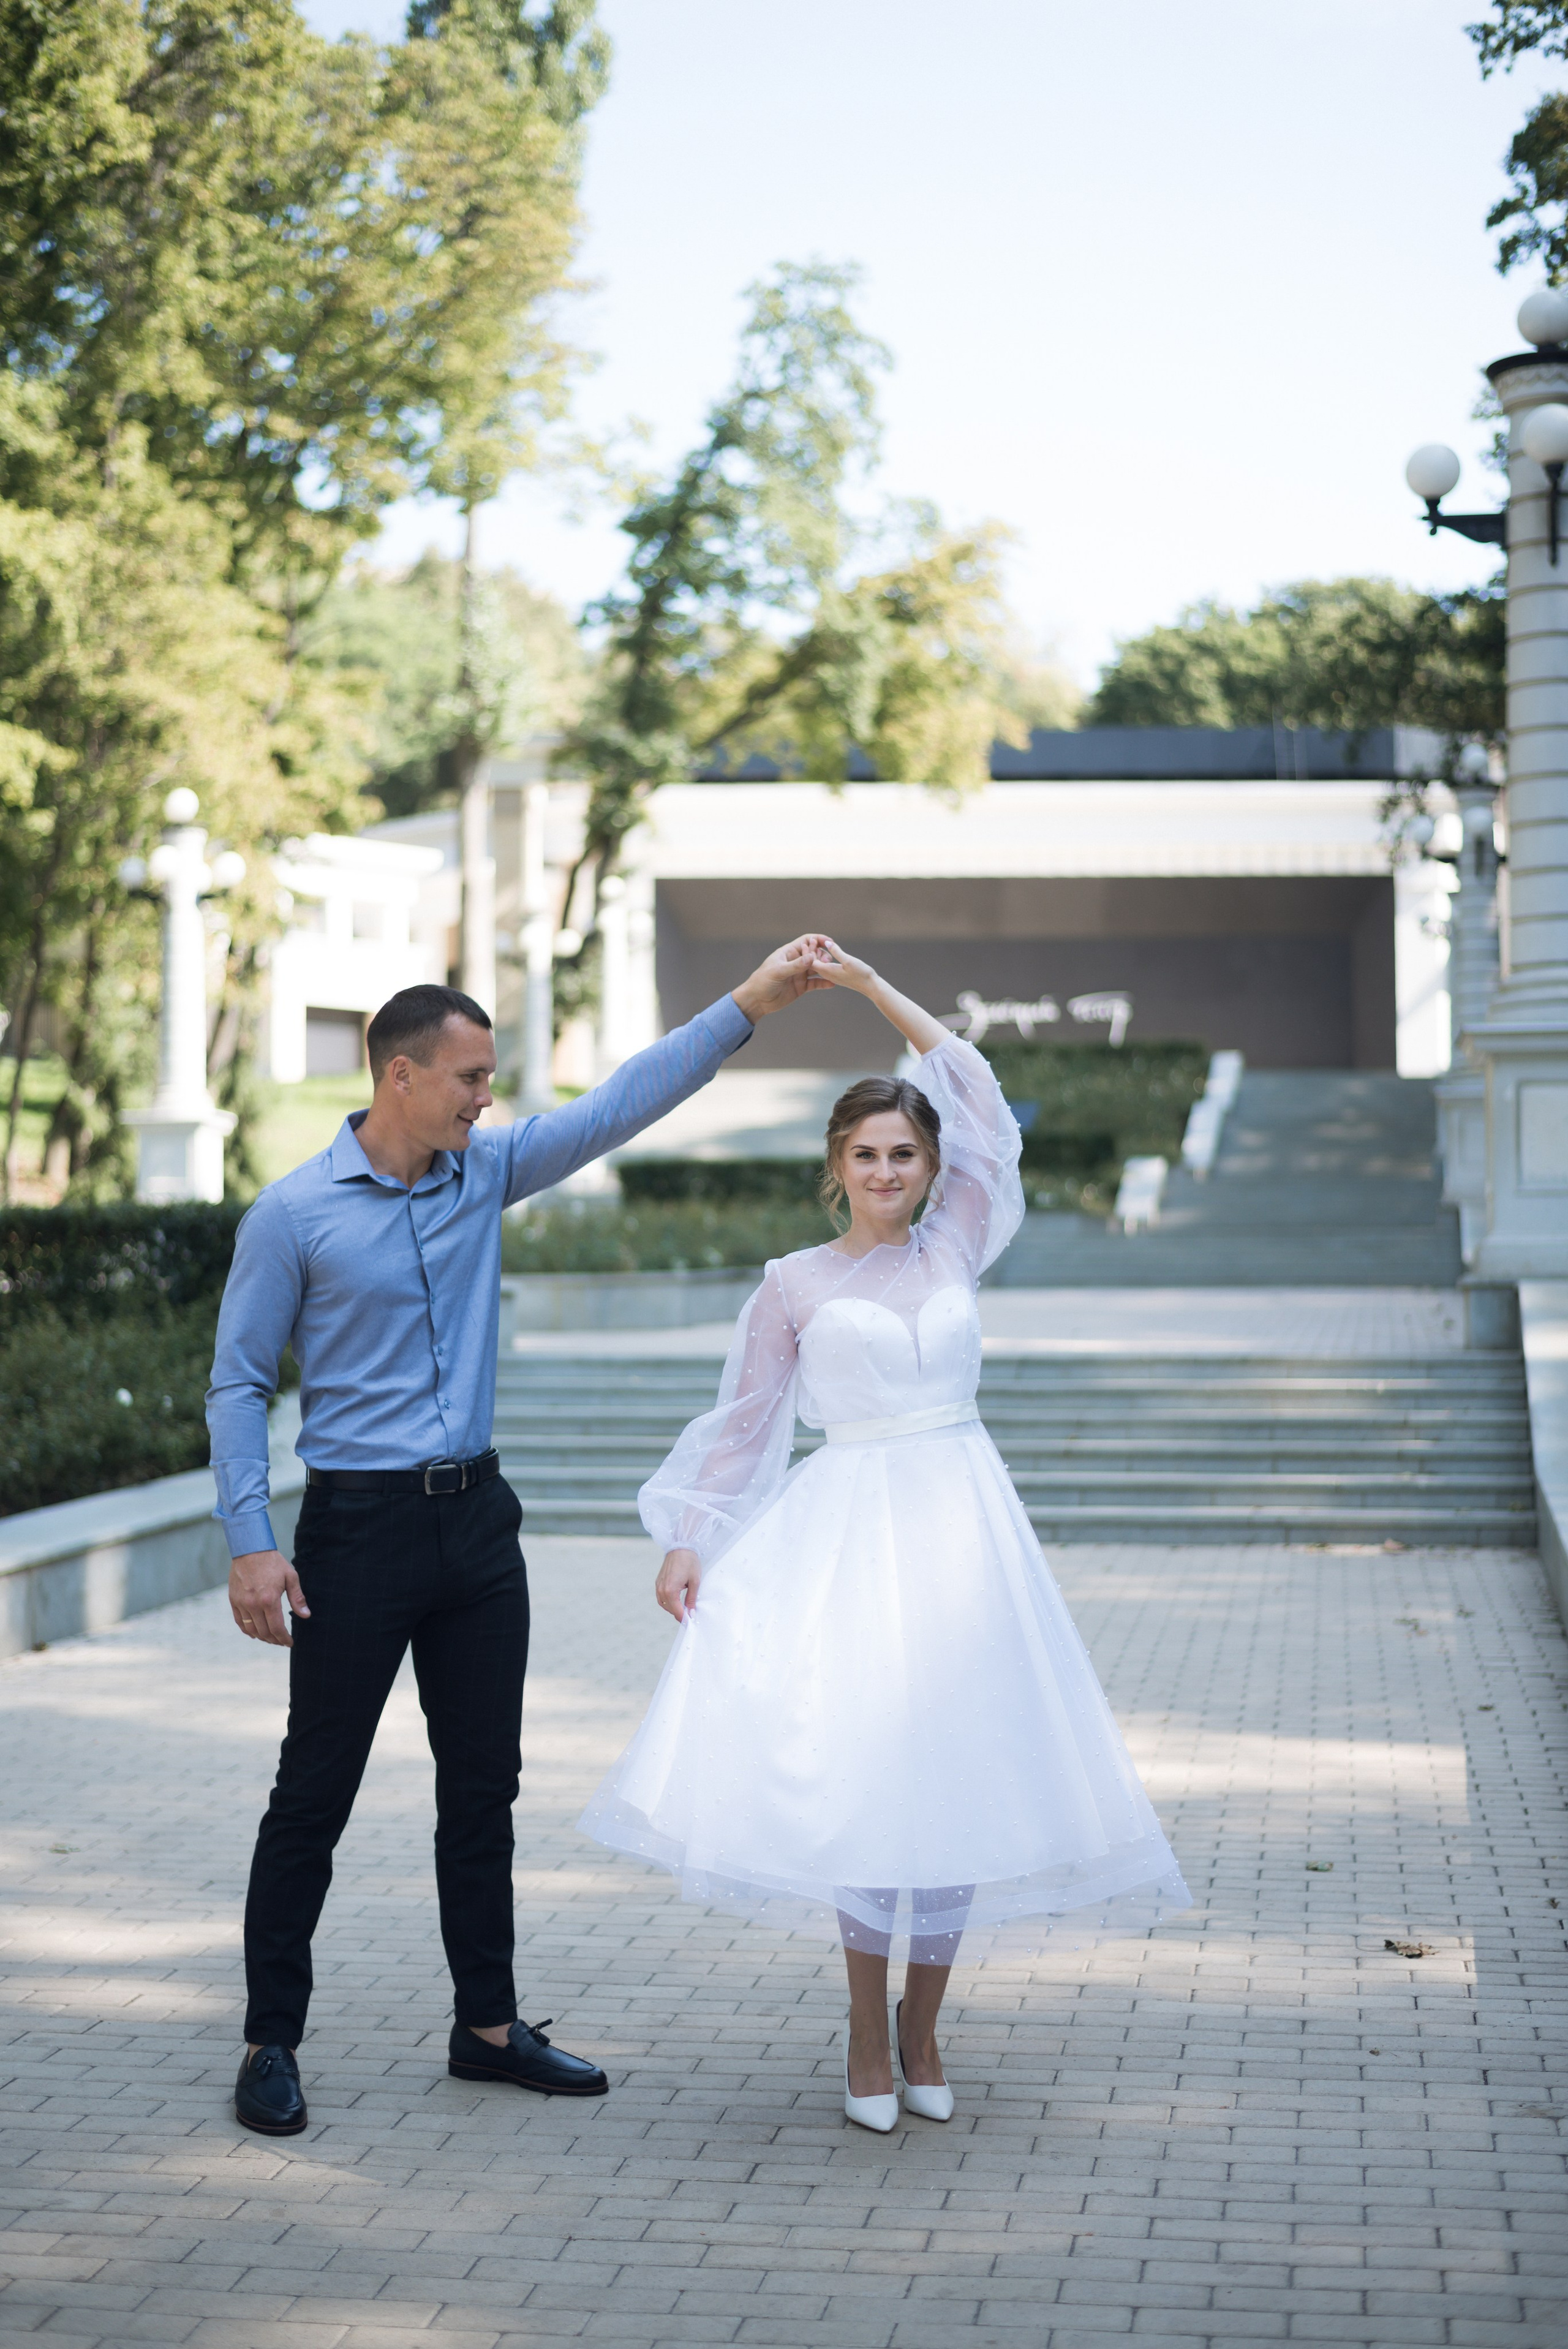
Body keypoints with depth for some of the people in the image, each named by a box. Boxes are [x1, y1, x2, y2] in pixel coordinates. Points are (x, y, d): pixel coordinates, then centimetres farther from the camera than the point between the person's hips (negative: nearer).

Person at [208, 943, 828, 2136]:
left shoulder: (486, 1171, 6)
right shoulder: (294, 1213, -8)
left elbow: (622, 1104, 4)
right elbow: (240, 1381, -6)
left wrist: (751, 1003, -3)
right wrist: (250, 1543, -14)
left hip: (477, 1520, 6)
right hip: (358, 1526, -6)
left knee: (485, 1785, 11)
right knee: (315, 1794, 0)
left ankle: (488, 2025, 22)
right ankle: (271, 2046, 10)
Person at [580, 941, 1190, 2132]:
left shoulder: (957, 1246, 10)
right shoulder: (795, 1284, 6)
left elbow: (978, 1092, 9)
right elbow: (743, 1421, 10)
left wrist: (870, 984, 11)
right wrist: (688, 1542, 1)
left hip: (963, 1525, 2)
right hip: (848, 1531, -2)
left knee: (955, 1776, 1)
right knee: (864, 1776, -8)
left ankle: (923, 2026, 17)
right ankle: (867, 2031, 7)